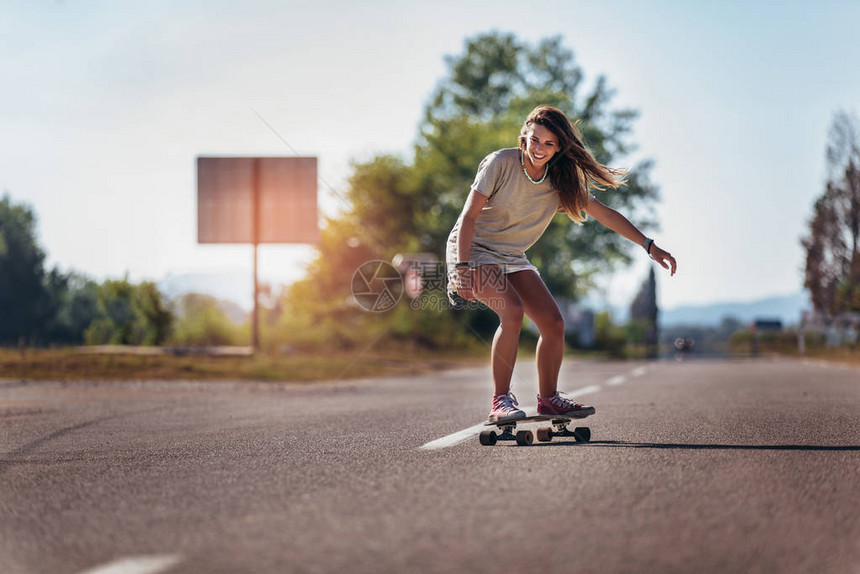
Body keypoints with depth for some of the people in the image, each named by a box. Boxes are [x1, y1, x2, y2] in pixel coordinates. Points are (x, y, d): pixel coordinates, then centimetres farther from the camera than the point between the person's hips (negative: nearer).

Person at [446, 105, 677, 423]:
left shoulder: (562, 181, -5)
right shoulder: (500, 164, -19)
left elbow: (605, 213, -1)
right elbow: (469, 216, -19)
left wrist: (650, 247, -6)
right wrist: (462, 267, -28)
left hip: (512, 257, 6)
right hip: (473, 250, -6)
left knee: (553, 324, -4)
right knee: (512, 310, -29)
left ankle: (548, 399, 15)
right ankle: (500, 401, -20)